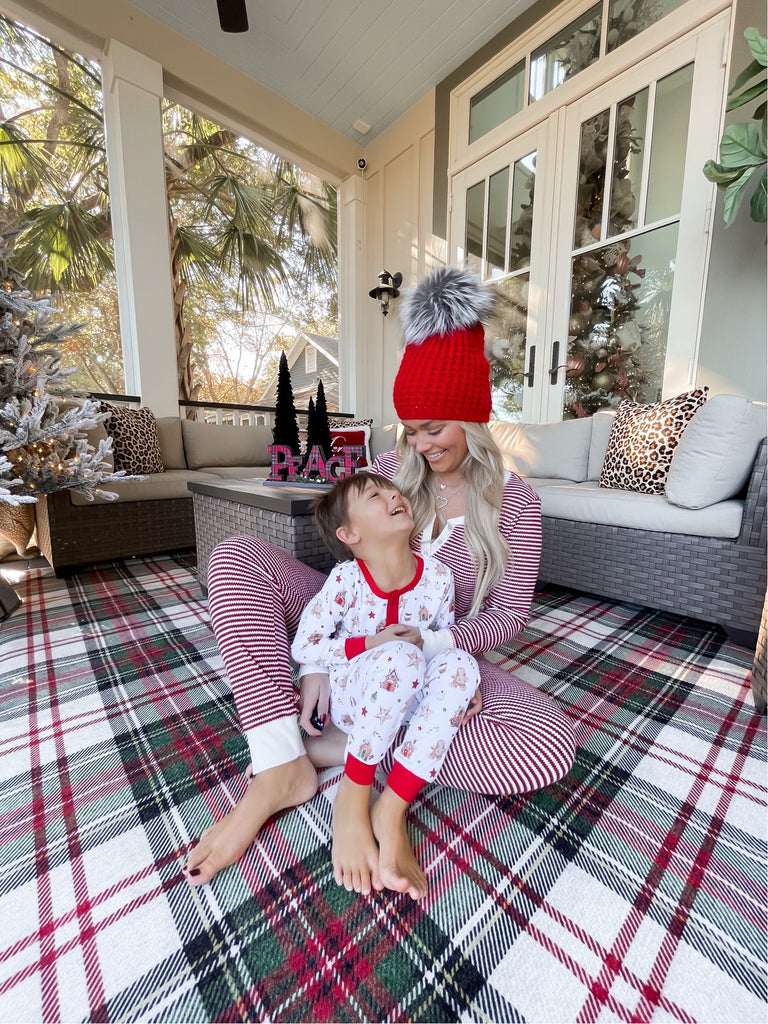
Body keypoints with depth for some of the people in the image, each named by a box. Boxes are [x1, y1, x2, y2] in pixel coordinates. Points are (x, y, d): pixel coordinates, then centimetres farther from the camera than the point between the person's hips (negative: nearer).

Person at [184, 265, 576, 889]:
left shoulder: (515, 503, -8)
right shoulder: (391, 470, -3)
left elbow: (510, 613, -7)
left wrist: (425, 641, -23)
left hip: (443, 658, -1)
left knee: (552, 743, -29)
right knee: (237, 558, -17)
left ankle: (336, 748, -19)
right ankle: (282, 768, -21)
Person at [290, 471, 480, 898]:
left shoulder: (438, 576, -8)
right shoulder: (346, 579, -17)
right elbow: (303, 647, -11)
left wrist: (462, 682, -12)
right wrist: (369, 645, -23)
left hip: (407, 699, 4)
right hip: (352, 697, -3)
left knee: (460, 664, -27)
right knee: (401, 657, -35)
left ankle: (392, 810, -21)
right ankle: (353, 795, -15)